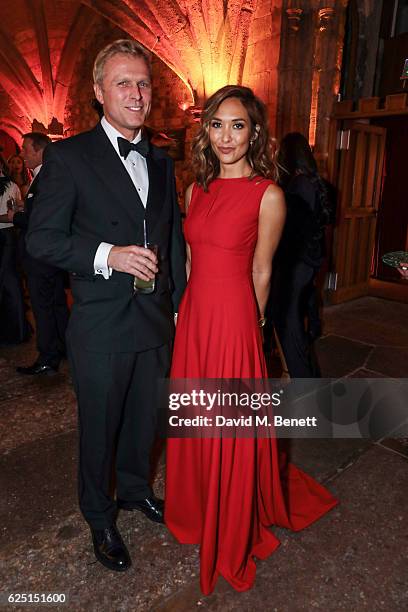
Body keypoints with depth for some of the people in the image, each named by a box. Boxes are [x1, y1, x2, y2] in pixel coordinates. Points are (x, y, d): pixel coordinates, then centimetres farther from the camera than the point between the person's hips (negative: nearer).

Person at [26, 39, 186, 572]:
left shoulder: (161, 163, 9)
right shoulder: (68, 157, -8)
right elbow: (40, 238, -11)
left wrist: (178, 302, 11)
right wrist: (106, 255, -25)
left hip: (156, 322, 5)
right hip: (101, 327, -5)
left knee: (144, 419, 22)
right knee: (99, 427, 14)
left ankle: (135, 489, 49)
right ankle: (100, 517, 40)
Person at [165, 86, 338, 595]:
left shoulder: (268, 195, -10)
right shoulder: (197, 190, 8)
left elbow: (260, 273, -3)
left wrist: (245, 323, 6)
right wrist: (187, 310, 13)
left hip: (234, 322, -6)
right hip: (192, 318, 6)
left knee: (232, 430, 10)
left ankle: (232, 536, 37)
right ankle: (195, 511, 47)